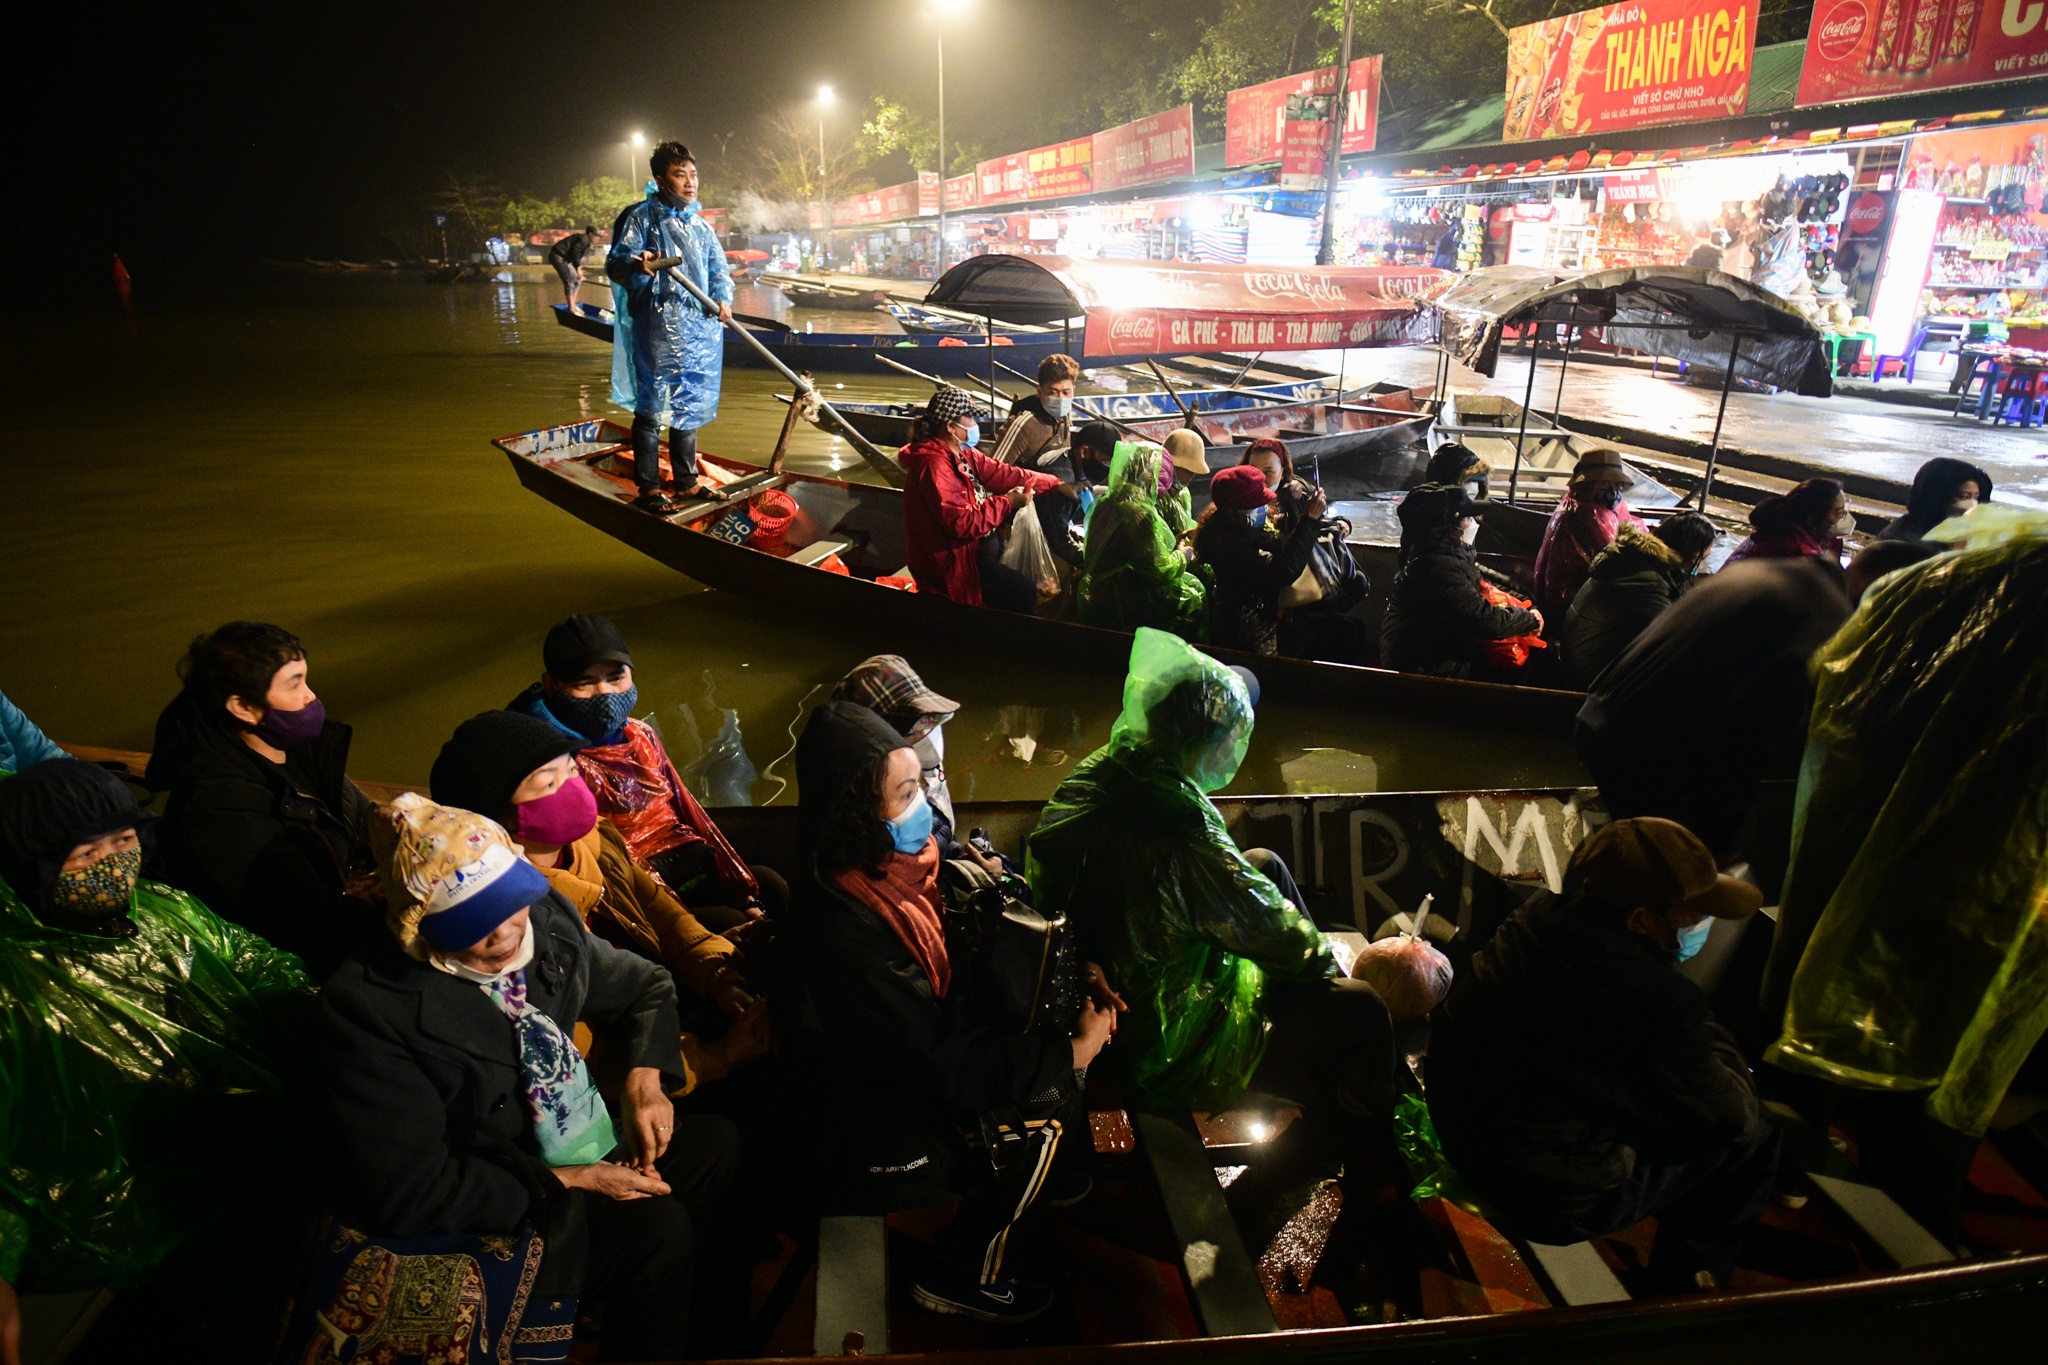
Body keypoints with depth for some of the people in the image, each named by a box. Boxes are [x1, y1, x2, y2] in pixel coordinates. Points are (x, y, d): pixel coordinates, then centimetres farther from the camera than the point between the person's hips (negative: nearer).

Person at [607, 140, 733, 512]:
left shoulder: (700, 225, 17)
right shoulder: (642, 217, -2)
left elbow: (719, 269, 18)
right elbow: (615, 263, -11)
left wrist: (723, 299, -5)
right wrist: (636, 264, -36)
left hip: (700, 328, 7)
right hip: (657, 330, -7)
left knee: (689, 404, 14)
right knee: (652, 406, -5)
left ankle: (687, 481, 25)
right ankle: (648, 488, 2)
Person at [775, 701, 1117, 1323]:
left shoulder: (885, 874, -10)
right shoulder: (847, 938, -35)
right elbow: (947, 1068, -28)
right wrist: (1071, 1051, -22)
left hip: (912, 1071, 7)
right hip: (878, 1141, -7)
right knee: (1040, 1124, -9)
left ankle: (1040, 1180, 28)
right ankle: (960, 1277, 12)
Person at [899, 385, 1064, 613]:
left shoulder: (964, 454, 5)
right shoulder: (935, 467, -25)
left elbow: (1004, 474, 5)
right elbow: (962, 524, -30)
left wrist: (1058, 484, 0)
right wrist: (1007, 502, -20)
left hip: (977, 542, 10)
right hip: (953, 560, -10)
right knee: (1023, 592, -11)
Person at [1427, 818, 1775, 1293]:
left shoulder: (1536, 919, -10)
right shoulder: (1657, 1000, -31)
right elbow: (1730, 1118, -14)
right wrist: (1711, 1036, 1)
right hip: (1553, 1204, -7)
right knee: (1754, 1134, 8)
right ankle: (1683, 1285, 29)